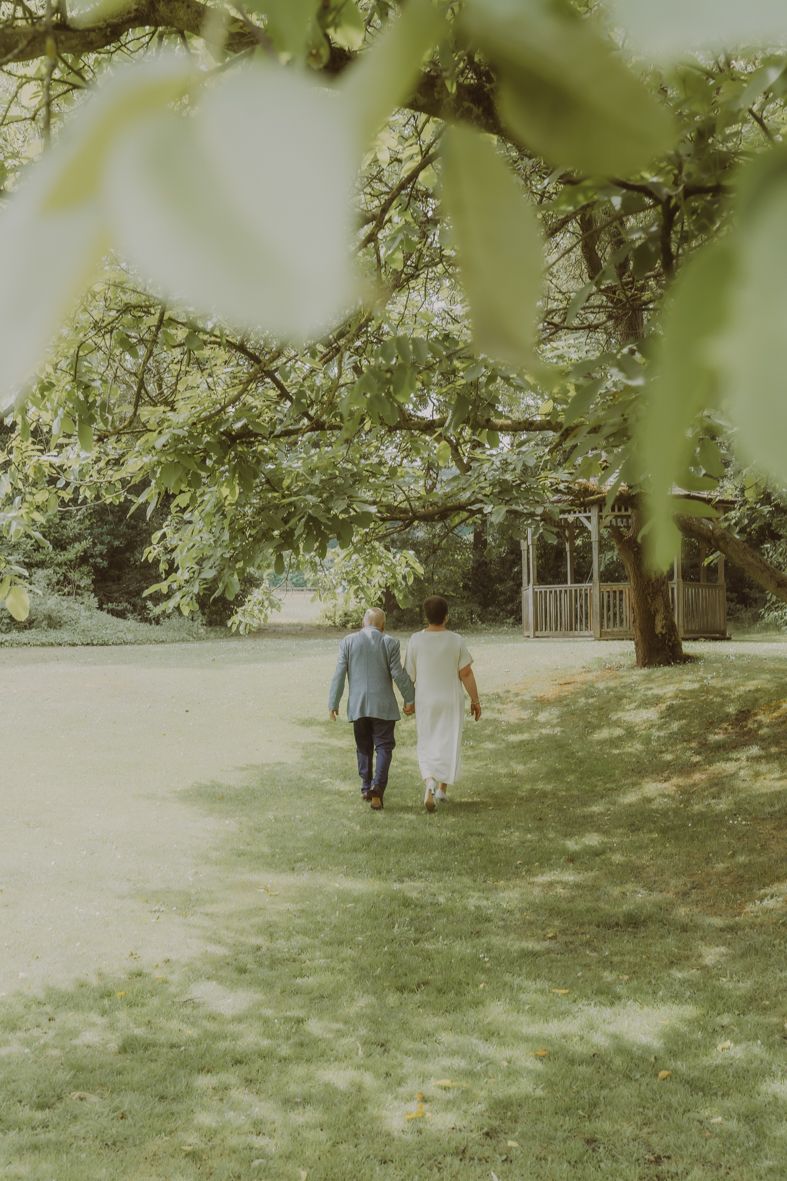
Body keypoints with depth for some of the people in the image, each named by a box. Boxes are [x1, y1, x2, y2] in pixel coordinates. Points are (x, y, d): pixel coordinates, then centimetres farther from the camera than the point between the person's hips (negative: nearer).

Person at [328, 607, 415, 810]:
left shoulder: (348, 642, 1)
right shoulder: (389, 643, -5)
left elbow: (339, 675, 0)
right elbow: (398, 674, -6)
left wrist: (333, 703, 6)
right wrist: (410, 699, 5)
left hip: (357, 706, 2)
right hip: (383, 705, -2)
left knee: (364, 748, 15)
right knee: (383, 746, 2)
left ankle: (366, 787, 19)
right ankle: (377, 787, -15)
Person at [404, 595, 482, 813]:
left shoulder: (416, 640, -9)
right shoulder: (456, 641, -10)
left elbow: (409, 674, -3)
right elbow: (466, 674, -8)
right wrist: (475, 700, 2)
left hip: (425, 701, 0)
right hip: (451, 701, 0)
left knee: (427, 745, 10)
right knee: (449, 743, 15)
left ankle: (429, 781, -14)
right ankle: (442, 787, 18)